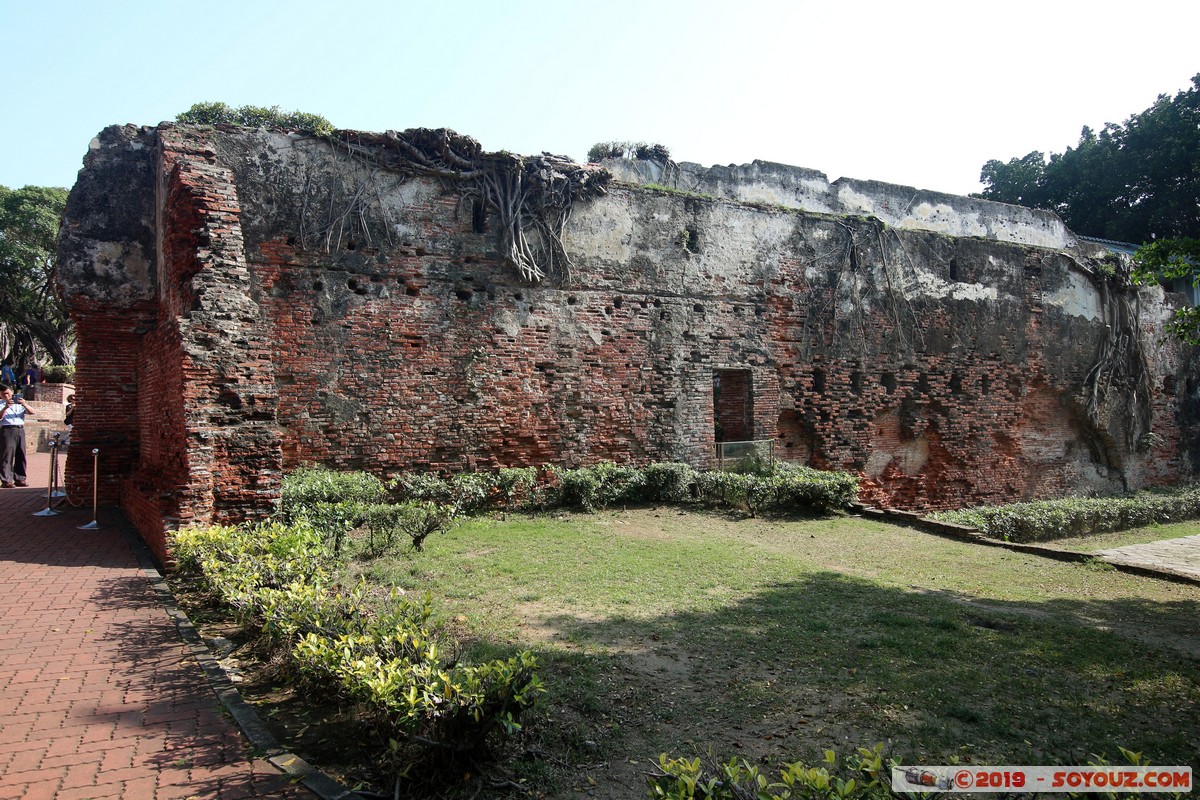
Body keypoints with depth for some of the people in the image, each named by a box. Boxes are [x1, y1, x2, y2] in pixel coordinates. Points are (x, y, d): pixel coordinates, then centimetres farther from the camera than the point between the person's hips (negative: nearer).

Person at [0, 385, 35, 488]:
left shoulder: (19, 403, 18)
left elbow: (31, 413, 6)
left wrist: (24, 405, -12)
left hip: (20, 430, 4)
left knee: (21, 456, 5)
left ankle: (19, 479, 11)